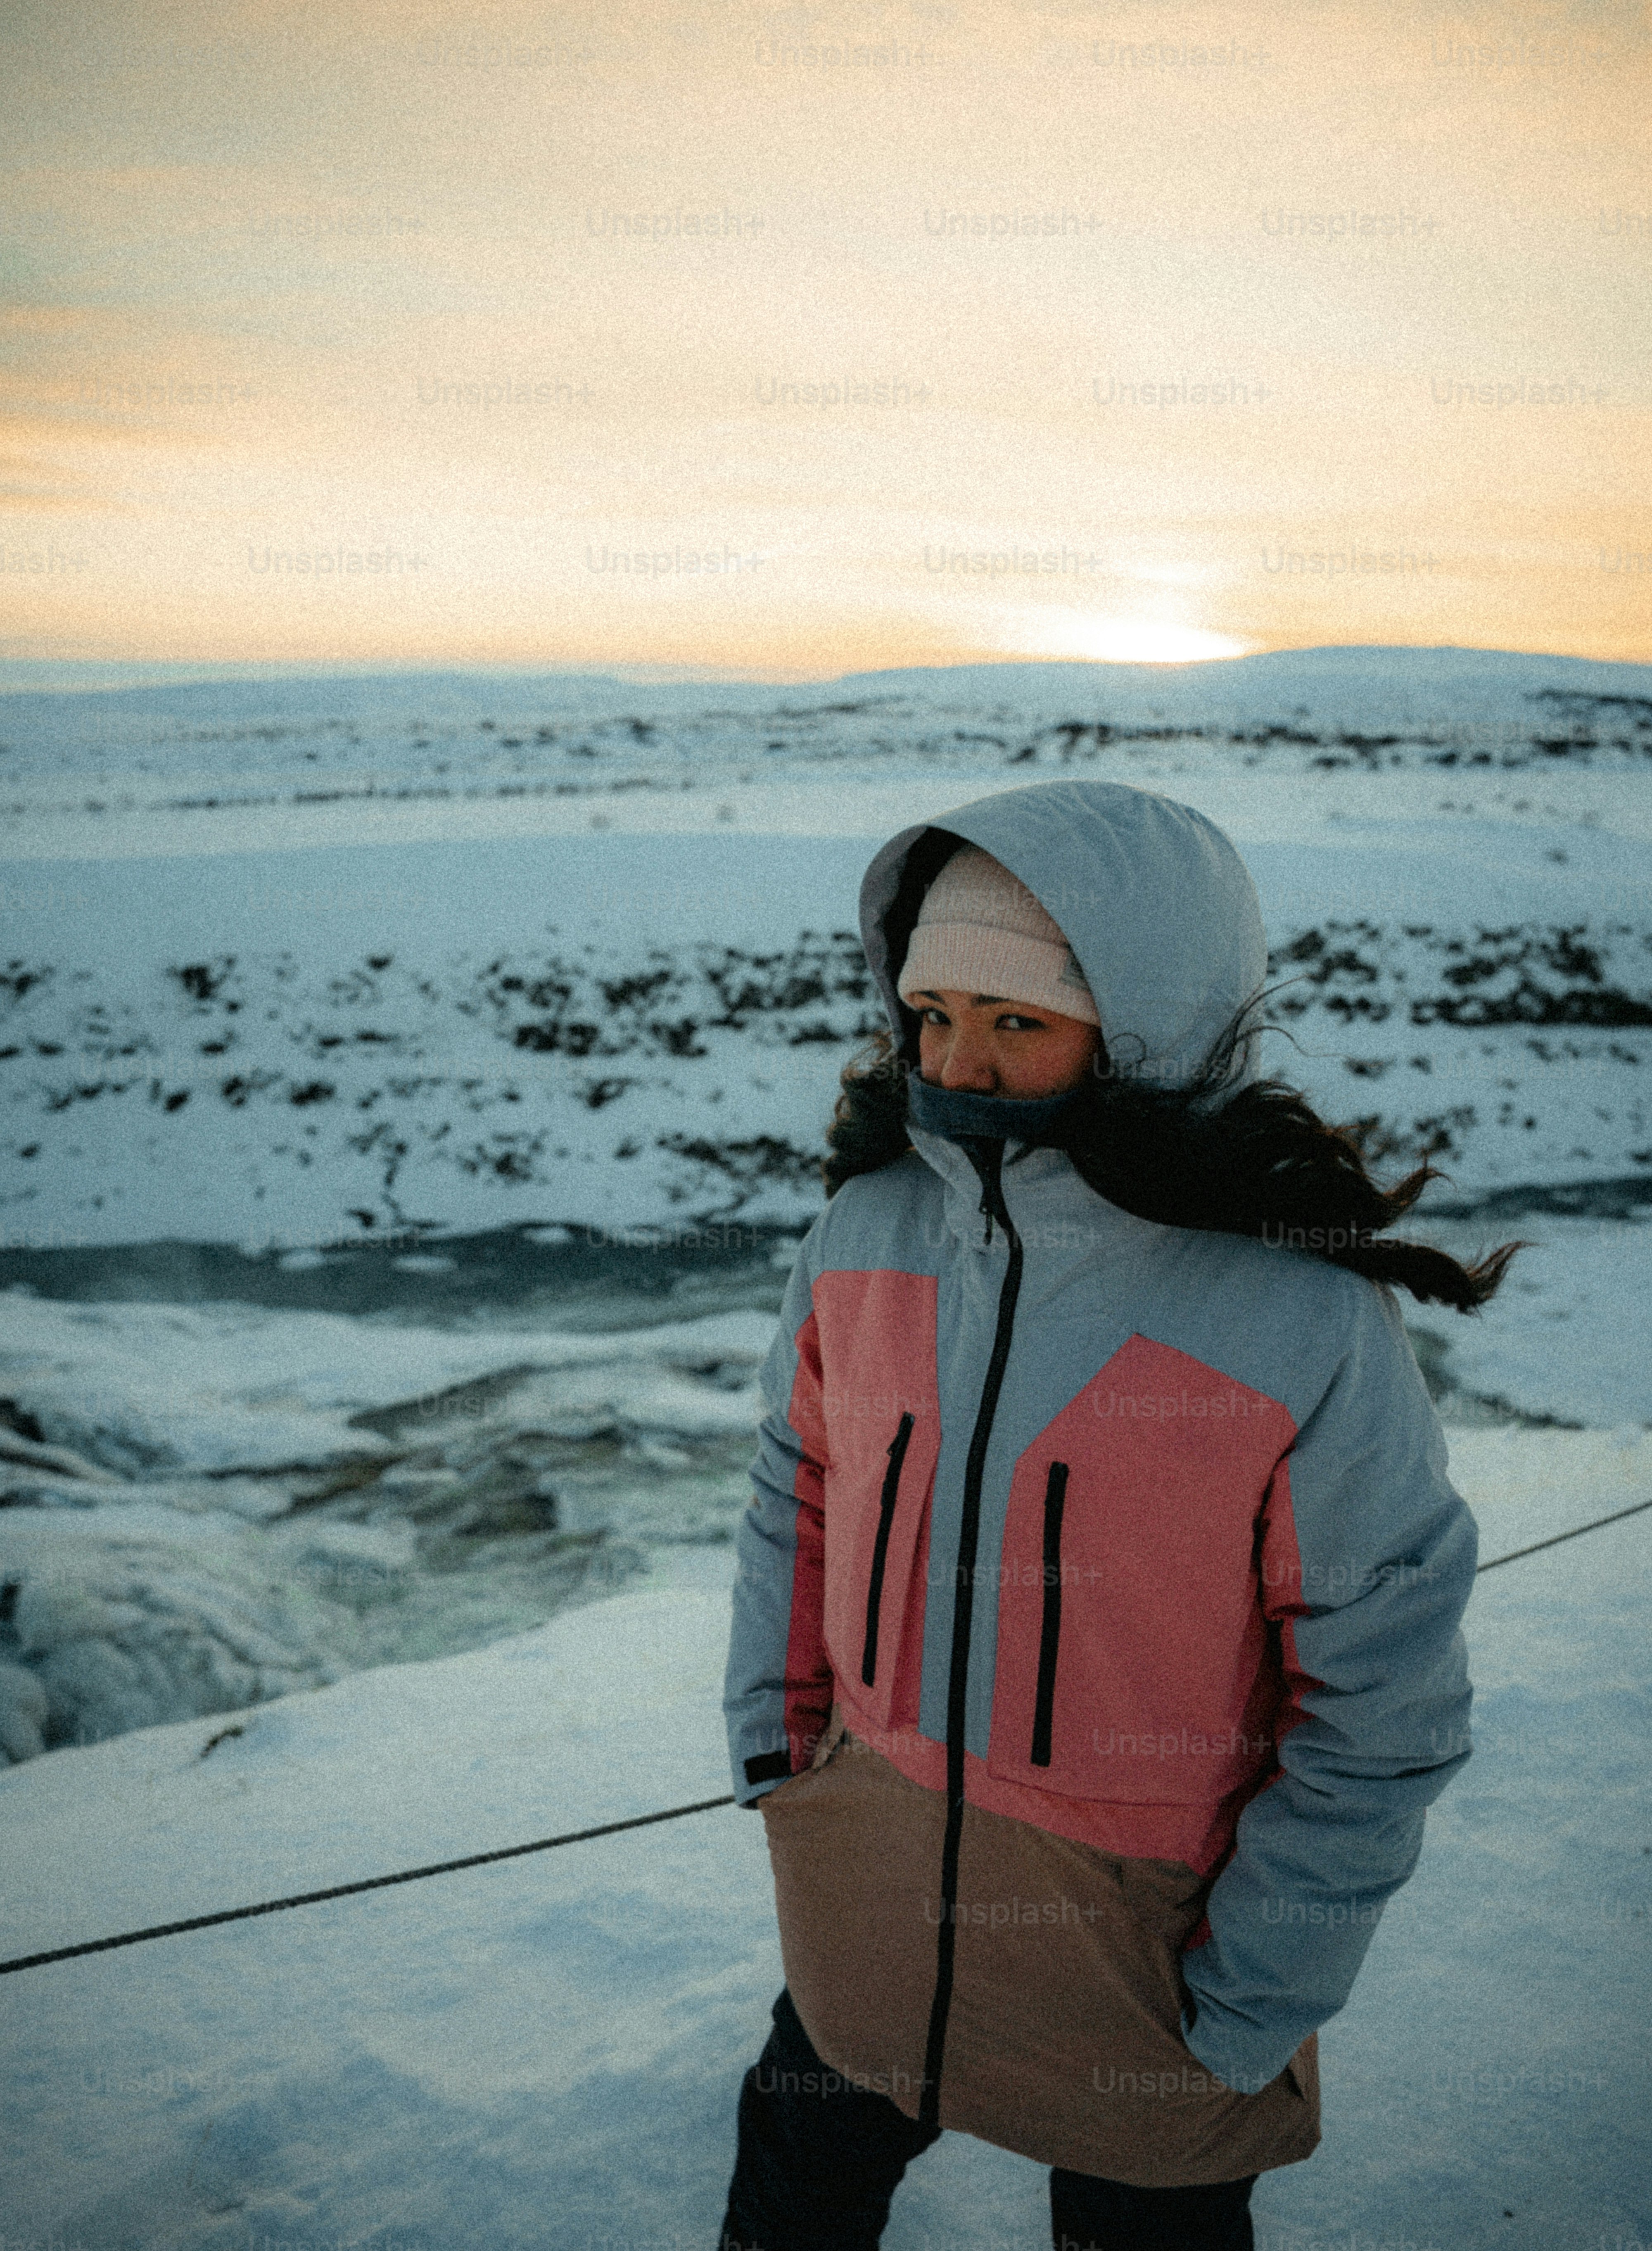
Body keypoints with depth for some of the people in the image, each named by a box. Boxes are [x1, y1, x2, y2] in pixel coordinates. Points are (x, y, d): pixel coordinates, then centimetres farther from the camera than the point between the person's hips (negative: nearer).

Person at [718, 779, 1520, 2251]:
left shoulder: (1309, 1334, -26)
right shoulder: (867, 1231, -12)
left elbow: (1383, 1713, -16)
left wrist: (1250, 2004, -10)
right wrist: (775, 1738, 6)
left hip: (1144, 1928, -3)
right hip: (865, 1901, 4)